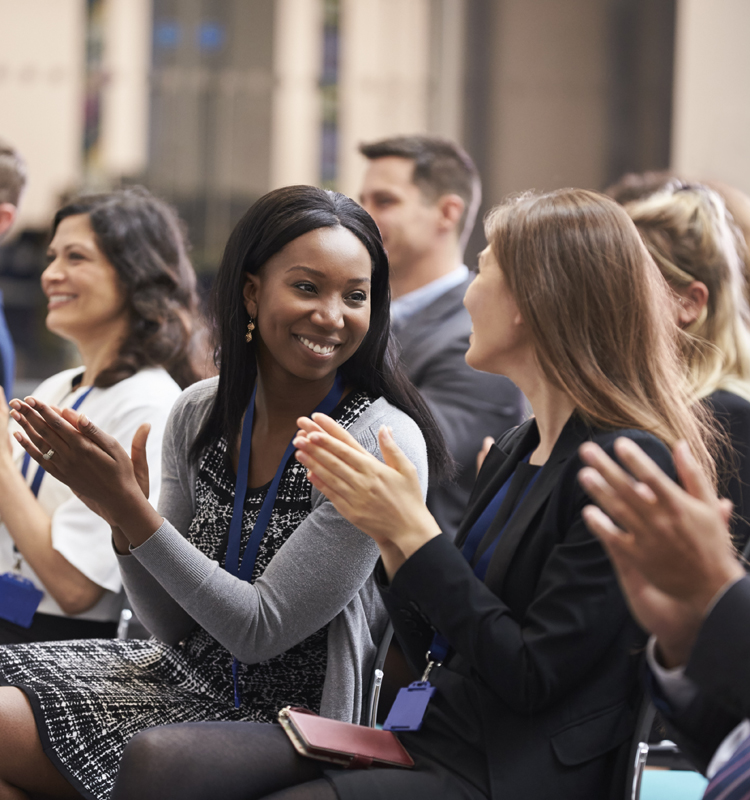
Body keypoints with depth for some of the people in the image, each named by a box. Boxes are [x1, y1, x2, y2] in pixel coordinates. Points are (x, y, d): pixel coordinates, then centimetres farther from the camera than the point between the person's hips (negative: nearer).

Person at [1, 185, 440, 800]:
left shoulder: (383, 443, -19)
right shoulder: (201, 414, 0)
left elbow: (260, 631, -19)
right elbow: (175, 628, 4)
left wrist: (129, 508, -23)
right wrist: (123, 510, -14)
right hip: (189, 675, 6)